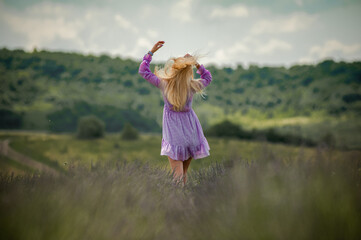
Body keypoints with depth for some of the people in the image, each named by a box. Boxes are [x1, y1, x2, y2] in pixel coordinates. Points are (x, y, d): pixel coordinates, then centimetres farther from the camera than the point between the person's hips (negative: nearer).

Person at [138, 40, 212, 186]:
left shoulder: (164, 84, -13)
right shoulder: (192, 86, -10)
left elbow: (143, 71, 2)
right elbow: (208, 78, 13)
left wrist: (151, 51, 6)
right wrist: (196, 64, 4)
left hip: (173, 131, -1)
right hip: (190, 129, 2)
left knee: (177, 172, -7)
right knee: (184, 171, 12)